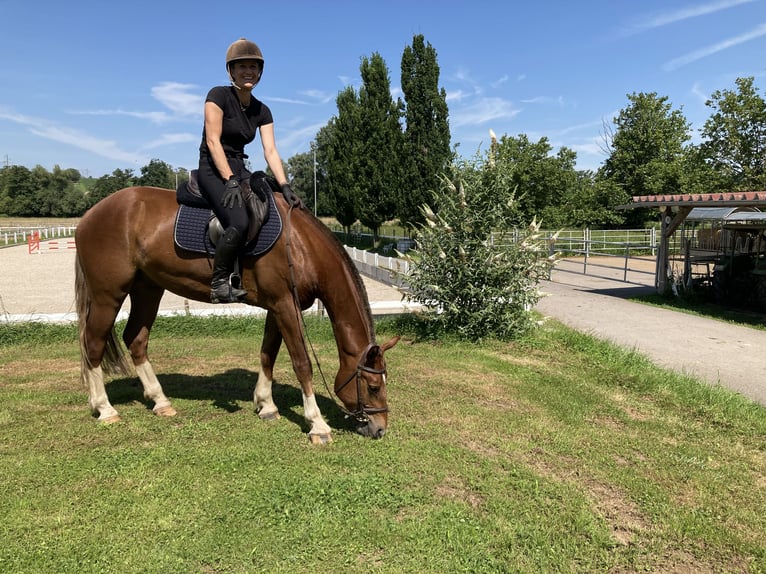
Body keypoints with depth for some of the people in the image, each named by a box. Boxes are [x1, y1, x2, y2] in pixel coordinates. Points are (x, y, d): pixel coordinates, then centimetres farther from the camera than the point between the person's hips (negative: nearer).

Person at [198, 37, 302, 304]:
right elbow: (213, 141, -14)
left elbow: (271, 151, 2)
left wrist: (285, 187, -11)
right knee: (239, 222, -31)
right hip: (213, 169, -7)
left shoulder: (262, 111, 10)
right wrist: (230, 180, -23)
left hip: (240, 170, 7)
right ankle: (219, 283, -15)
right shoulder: (218, 95, -7)